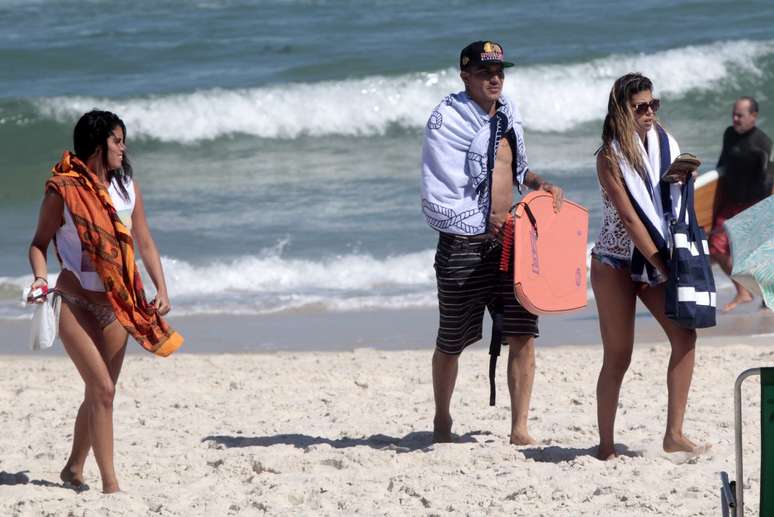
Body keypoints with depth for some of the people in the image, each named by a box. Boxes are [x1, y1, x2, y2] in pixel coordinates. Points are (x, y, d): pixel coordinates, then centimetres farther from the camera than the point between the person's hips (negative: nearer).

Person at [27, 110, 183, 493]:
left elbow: (145, 244, 11)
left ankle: (74, 468, 26)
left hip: (115, 305, 5)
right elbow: (40, 243, -1)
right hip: (75, 303, -5)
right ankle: (110, 482, -12)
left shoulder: (127, 188, 5)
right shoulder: (63, 189, -9)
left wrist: (161, 290, 2)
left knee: (101, 391, 9)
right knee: (102, 388, -13)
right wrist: (40, 276, -18)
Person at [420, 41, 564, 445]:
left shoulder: (507, 112, 9)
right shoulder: (449, 119, -13)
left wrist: (538, 183, 6)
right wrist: (486, 225, -15)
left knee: (523, 335, -2)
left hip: (507, 240, 5)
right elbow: (437, 197, -17)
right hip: (464, 245, -5)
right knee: (451, 342, 9)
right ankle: (442, 420, 29)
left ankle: (519, 429, 3)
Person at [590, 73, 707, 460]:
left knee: (684, 334, -12)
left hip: (654, 262, 5)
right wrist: (663, 266, -19)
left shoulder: (664, 144, 5)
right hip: (616, 263, -5)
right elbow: (628, 218, -18)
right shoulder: (610, 156, -13)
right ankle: (606, 446, 4)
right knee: (618, 357, -4)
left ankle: (674, 434, -10)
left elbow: (676, 203, 18)